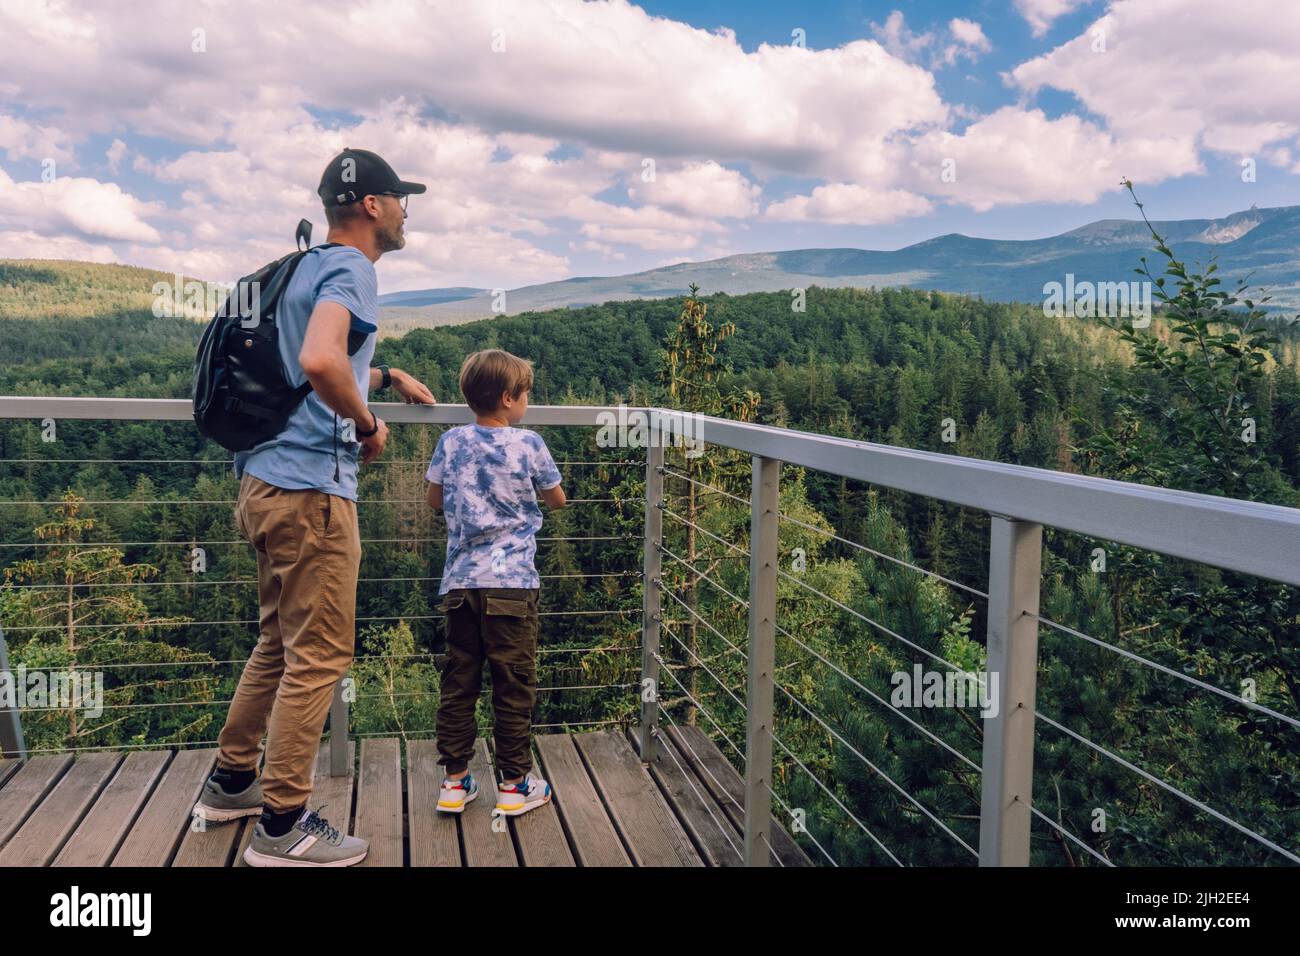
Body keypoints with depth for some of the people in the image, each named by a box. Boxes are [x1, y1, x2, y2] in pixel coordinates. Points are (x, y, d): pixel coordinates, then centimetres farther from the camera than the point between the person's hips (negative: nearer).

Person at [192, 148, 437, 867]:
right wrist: (368, 425, -16)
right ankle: (282, 825, 8)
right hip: (310, 489, -10)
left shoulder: (309, 267, 19)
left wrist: (387, 377, 31)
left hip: (267, 482, 10)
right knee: (319, 657, -2)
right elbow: (320, 361, -32)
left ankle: (231, 781, 33)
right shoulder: (350, 269, -12)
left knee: (280, 643, 21)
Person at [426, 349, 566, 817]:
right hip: (512, 583, -4)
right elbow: (557, 499, 7)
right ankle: (514, 784, 13)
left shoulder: (451, 442, 3)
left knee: (458, 681, 11)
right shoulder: (528, 444, -6)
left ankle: (455, 781, 18)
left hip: (460, 581, 4)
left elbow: (435, 499, 16)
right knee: (513, 684, 5)